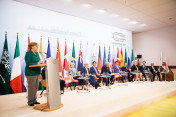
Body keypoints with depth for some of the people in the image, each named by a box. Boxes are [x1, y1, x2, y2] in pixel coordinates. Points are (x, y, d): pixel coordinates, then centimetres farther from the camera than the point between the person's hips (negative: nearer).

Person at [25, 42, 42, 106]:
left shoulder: (37, 53, 14)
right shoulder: (28, 53, -10)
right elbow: (28, 63, -18)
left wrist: (40, 63, -6)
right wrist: (37, 63, -21)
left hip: (37, 72, 8)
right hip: (31, 73, -8)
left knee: (36, 87, 13)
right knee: (31, 88, -1)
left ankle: (34, 100, 25)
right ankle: (30, 102, 12)